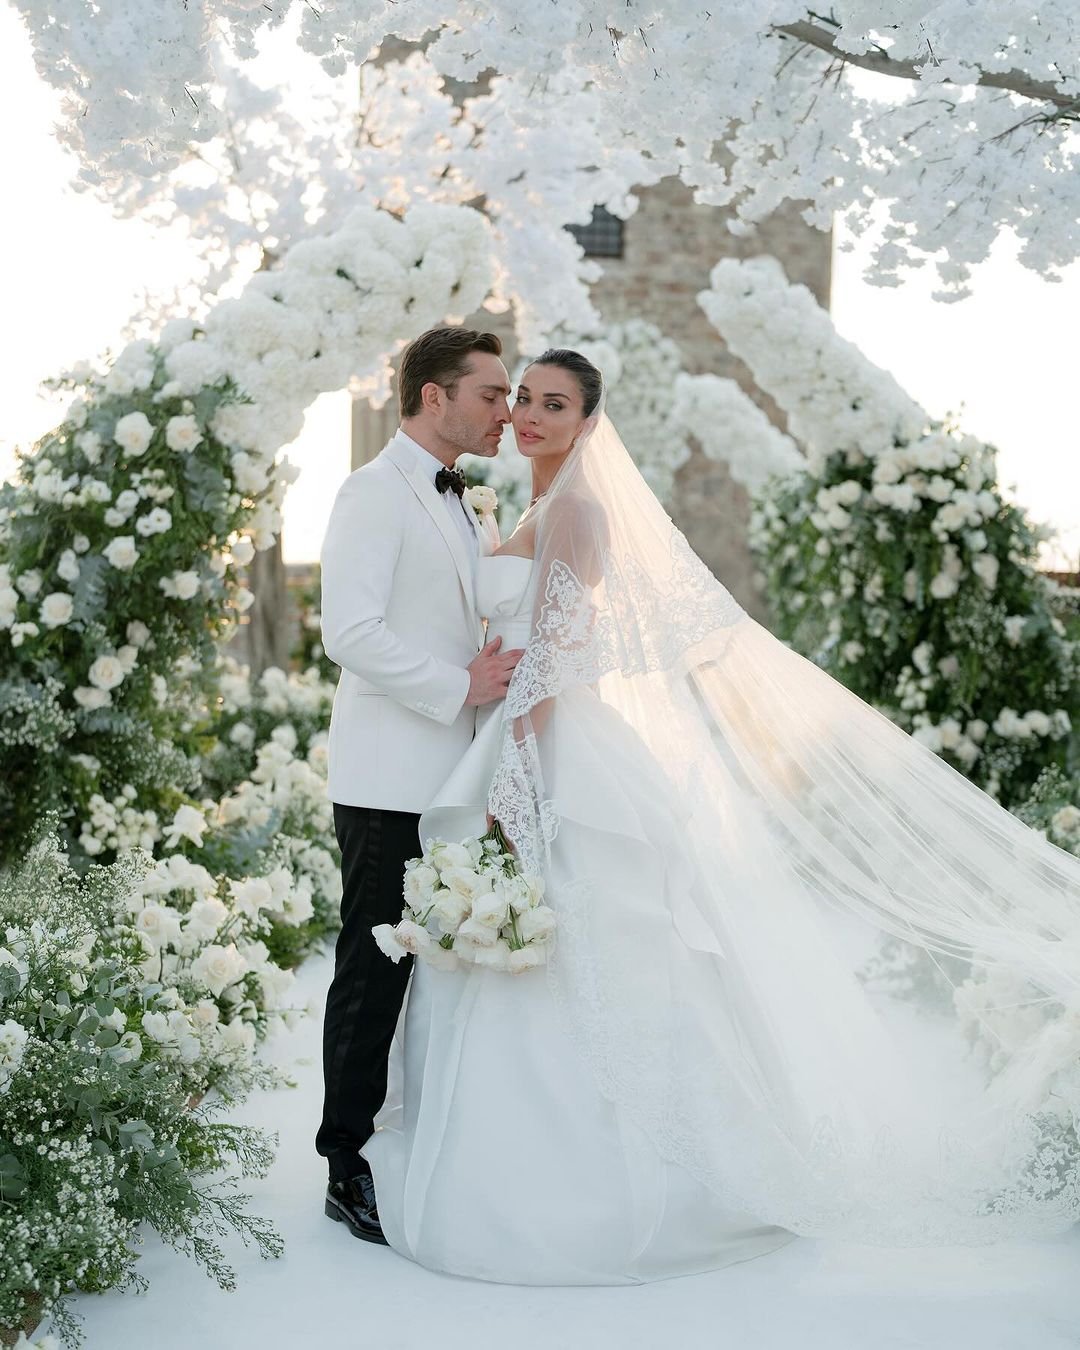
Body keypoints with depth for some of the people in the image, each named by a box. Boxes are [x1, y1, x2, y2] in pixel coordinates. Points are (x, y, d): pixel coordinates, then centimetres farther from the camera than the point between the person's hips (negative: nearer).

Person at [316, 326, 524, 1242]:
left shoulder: (470, 511, 20)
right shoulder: (374, 495, -8)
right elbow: (352, 632, -19)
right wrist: (461, 687, -17)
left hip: (461, 782, 8)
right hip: (391, 785, -8)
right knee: (375, 975, -1)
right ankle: (348, 1167, 10)